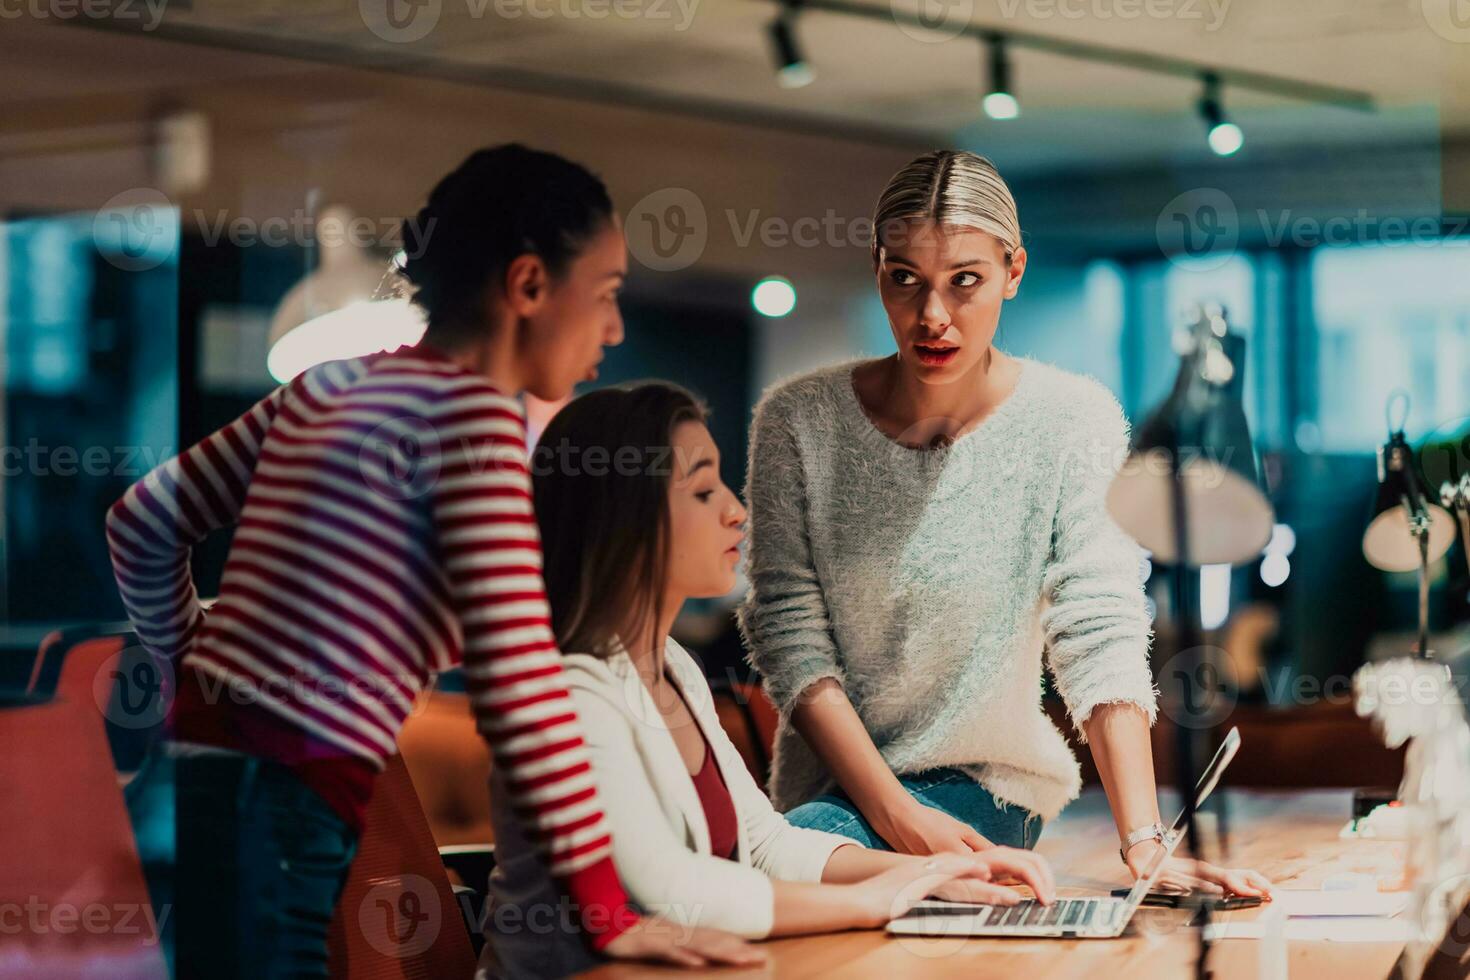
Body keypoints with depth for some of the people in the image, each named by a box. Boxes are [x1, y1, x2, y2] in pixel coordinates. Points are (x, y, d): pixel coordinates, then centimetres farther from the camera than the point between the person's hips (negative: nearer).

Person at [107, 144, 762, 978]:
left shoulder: (329, 388, 13)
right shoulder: (472, 410, -10)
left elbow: (144, 524, 20)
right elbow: (516, 680, -17)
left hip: (194, 772, 9)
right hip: (271, 824, -9)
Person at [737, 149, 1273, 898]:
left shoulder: (1070, 422, -10)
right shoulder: (799, 422, -6)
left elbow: (1100, 640, -15)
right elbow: (790, 638, -8)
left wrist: (1144, 845, -27)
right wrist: (896, 815, -19)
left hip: (988, 785, -2)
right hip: (829, 785, 2)